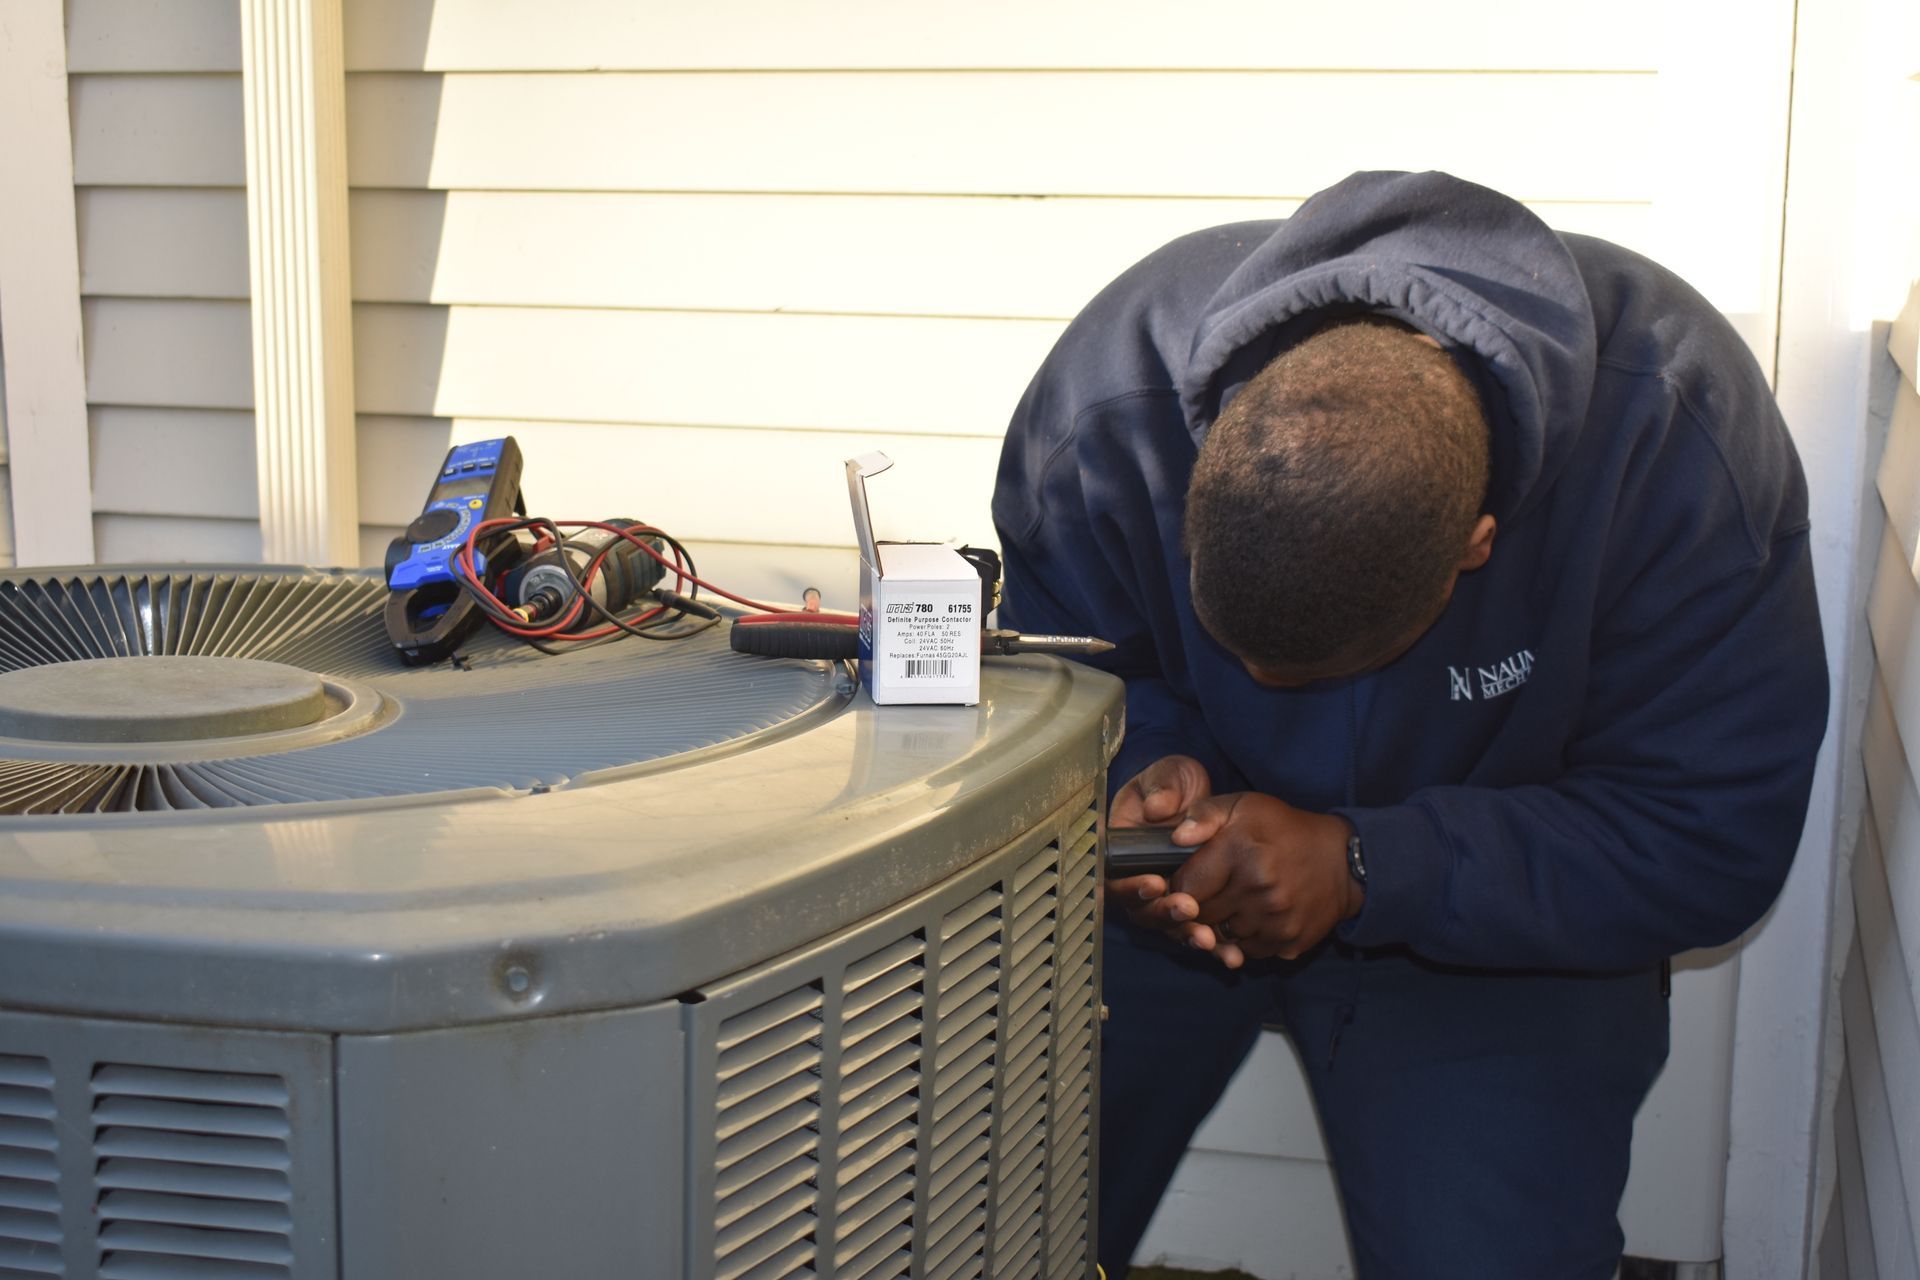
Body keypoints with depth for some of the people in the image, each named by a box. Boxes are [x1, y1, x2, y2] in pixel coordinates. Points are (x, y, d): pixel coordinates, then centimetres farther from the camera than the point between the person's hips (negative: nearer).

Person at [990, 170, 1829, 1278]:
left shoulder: (1680, 437, -31)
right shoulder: (1111, 397, -25)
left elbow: (1713, 844, -23)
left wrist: (1365, 871, -33)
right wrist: (1136, 772, -31)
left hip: (1489, 920, -1)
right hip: (1169, 874, 1)